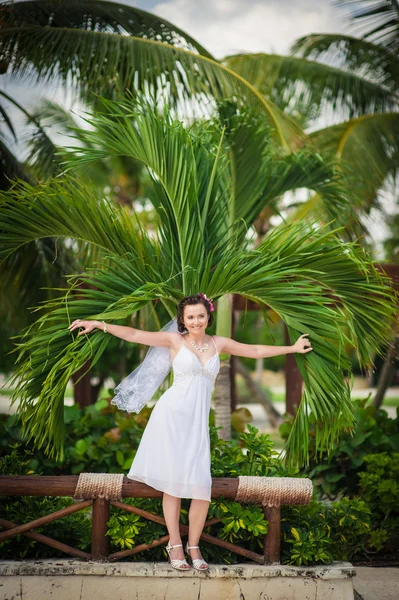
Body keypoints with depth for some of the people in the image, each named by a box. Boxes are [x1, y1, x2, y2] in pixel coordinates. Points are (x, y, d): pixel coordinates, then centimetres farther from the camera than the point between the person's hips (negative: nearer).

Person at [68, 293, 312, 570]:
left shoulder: (219, 343, 13)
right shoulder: (174, 340, 3)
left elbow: (256, 350, 22)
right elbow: (135, 334, -3)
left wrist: (292, 348, 26)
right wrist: (100, 324, -11)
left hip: (198, 420, 3)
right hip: (172, 414, -3)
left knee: (201, 486, -7)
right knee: (173, 481, -4)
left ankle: (193, 545, 10)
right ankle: (175, 544, 8)